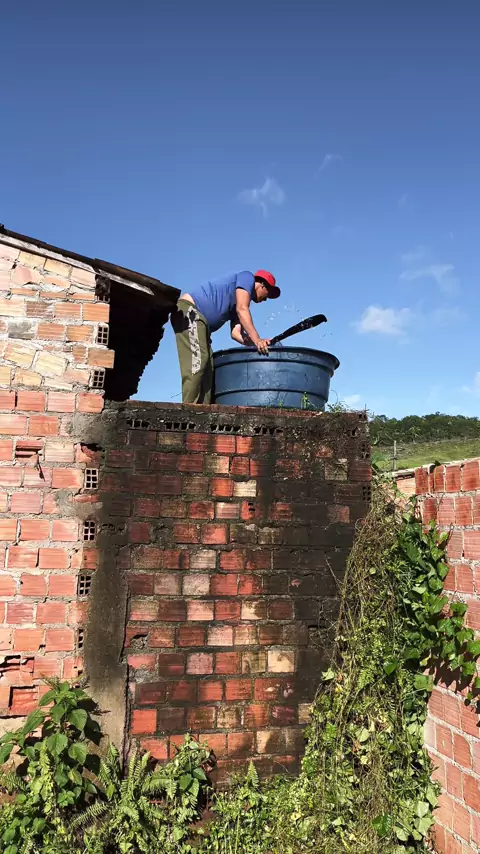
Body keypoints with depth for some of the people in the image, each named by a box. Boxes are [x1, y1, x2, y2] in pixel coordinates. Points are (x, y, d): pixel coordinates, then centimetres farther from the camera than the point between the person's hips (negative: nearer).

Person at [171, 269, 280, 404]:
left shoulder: (238, 306, 26)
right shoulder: (247, 277, 3)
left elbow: (235, 332, 11)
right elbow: (242, 309, -12)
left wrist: (257, 344, -4)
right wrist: (257, 340, -18)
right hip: (189, 310, -10)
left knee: (207, 367, 0)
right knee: (197, 361, -22)